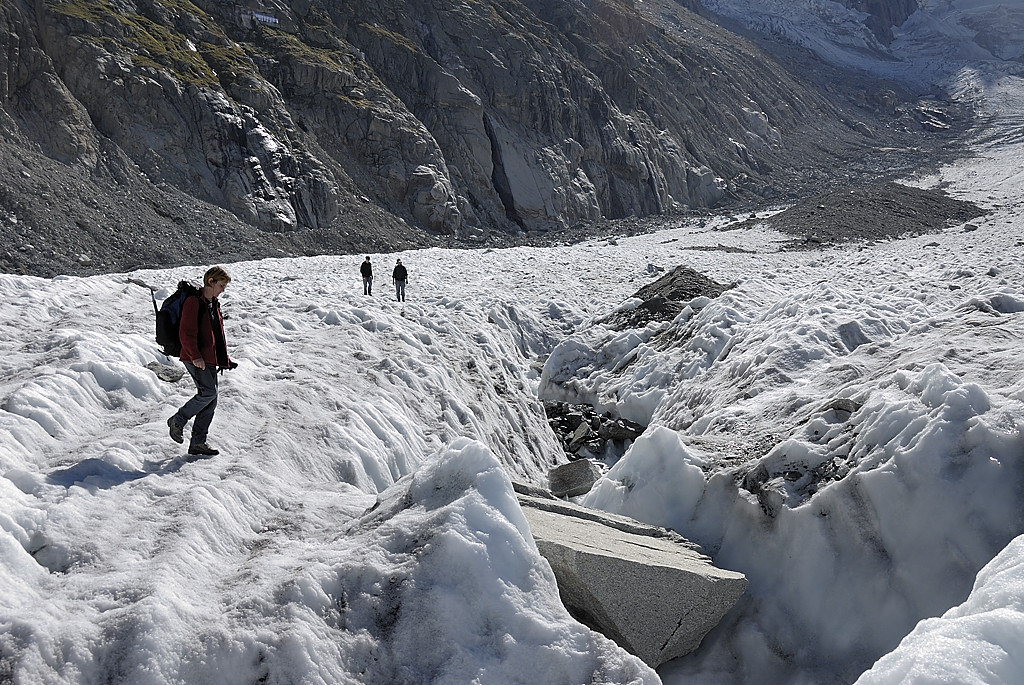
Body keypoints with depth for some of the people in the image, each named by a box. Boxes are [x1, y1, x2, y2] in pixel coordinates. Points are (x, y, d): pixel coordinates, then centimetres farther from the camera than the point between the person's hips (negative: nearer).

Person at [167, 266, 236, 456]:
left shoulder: (214, 305, 17)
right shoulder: (194, 302, -10)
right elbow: (186, 333, -16)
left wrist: (225, 359, 21)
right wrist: (195, 356, -21)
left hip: (209, 360, 9)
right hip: (195, 359, -9)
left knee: (211, 399, 4)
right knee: (208, 392, -18)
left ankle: (198, 442, 9)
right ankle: (177, 421, 3)